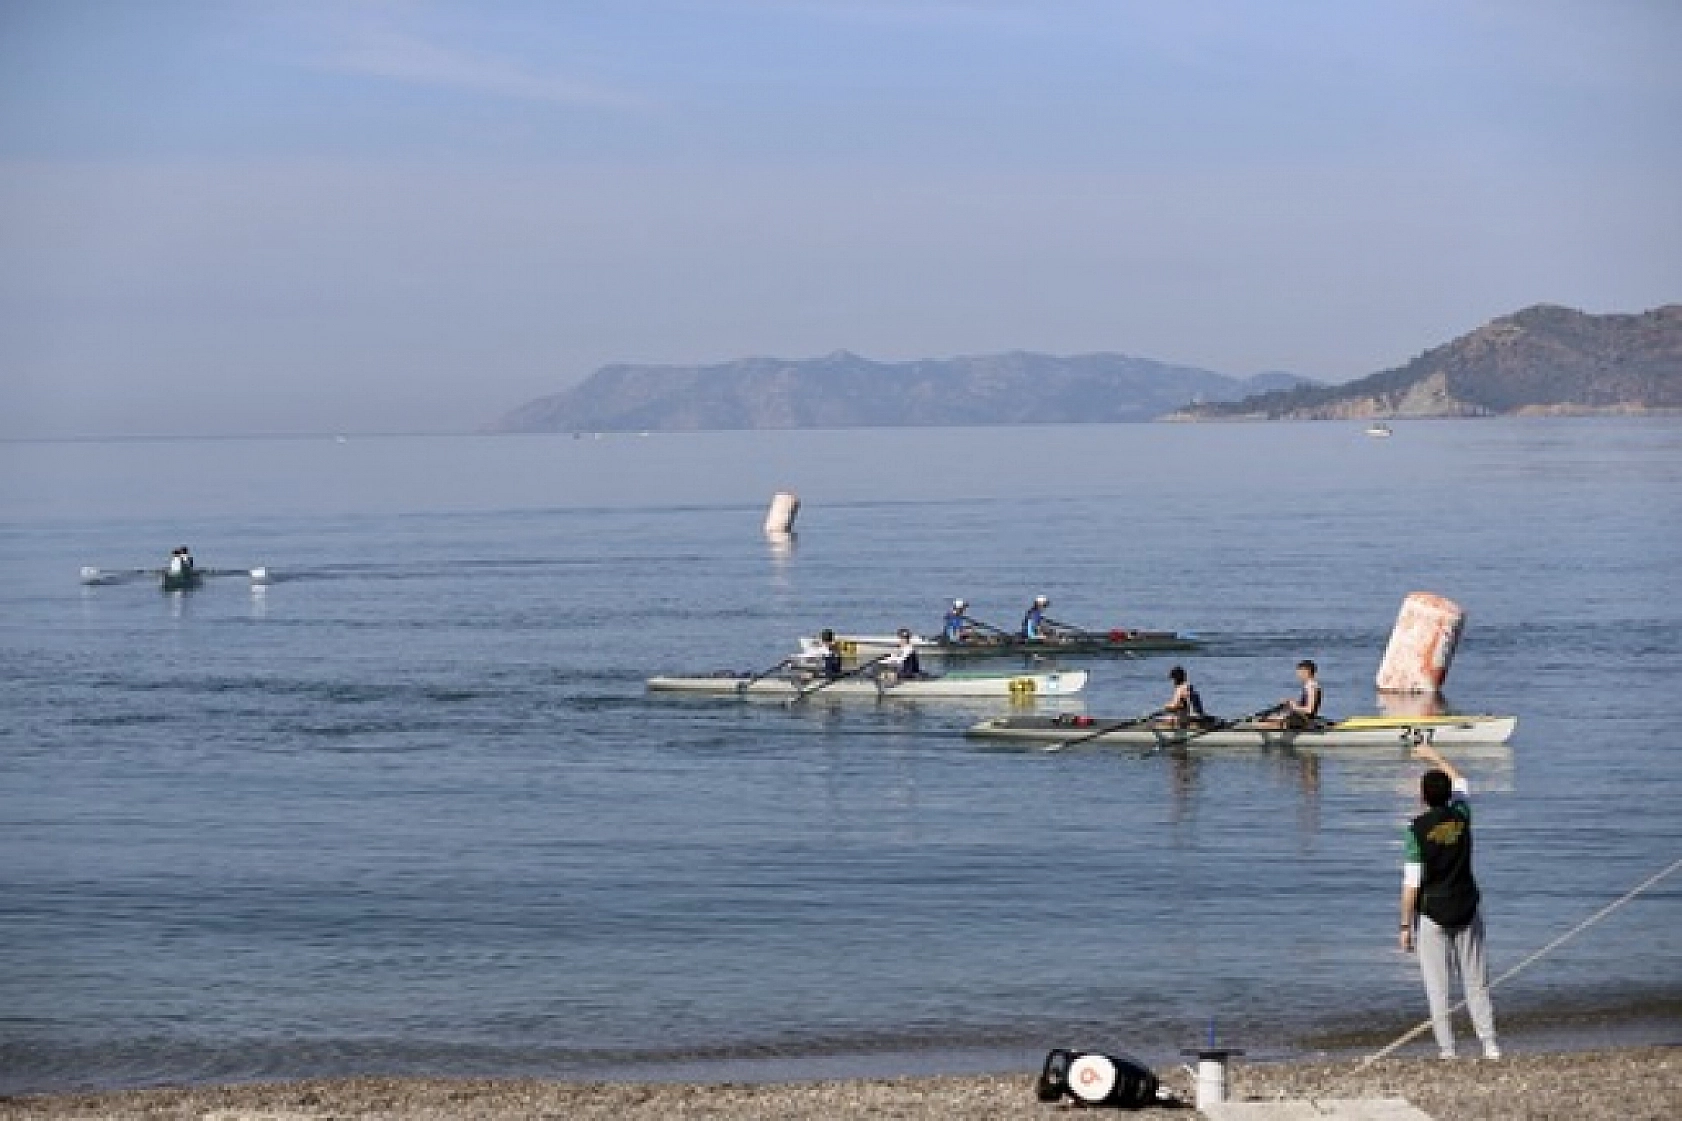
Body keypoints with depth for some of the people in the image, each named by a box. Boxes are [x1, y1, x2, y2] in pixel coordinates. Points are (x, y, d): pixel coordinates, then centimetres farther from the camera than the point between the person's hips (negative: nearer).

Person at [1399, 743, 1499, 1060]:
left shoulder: (1418, 829, -13)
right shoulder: (1461, 816, -2)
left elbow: (1412, 883, -14)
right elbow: (1460, 783, 22)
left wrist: (1405, 926, -7)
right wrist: (1434, 757, 33)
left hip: (1432, 916, -4)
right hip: (1467, 910, 4)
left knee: (1437, 987, 2)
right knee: (1476, 982, 11)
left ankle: (1447, 1051, 2)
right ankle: (1489, 1043, 10)